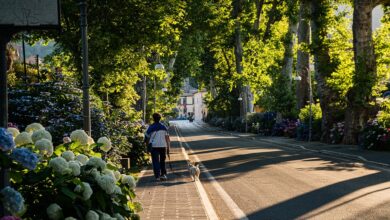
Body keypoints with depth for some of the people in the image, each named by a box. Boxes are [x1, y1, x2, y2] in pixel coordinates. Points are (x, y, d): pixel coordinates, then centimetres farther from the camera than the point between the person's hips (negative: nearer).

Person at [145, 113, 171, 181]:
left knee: (155, 161, 1)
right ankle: (163, 174, 12)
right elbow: (167, 138, 3)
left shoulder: (150, 128, -2)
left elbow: (147, 138, 2)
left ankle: (158, 176, -7)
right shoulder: (163, 127, 5)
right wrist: (168, 147, 8)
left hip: (154, 146, -2)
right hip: (163, 146, 2)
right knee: (162, 161, 17)